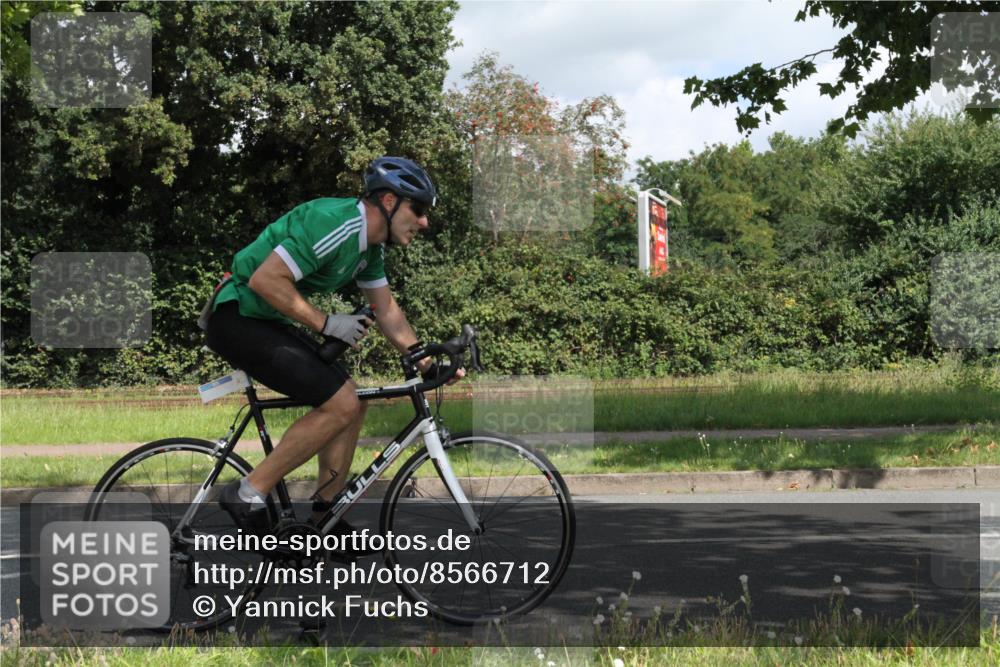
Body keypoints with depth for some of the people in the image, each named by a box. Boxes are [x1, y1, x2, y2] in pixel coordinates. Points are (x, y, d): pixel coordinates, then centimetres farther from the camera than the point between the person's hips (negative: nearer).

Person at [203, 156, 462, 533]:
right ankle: (249, 494, -9)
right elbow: (265, 280, -28)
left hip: (269, 321, 10)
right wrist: (326, 324, -20)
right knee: (340, 403, -16)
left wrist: (428, 363, 9)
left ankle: (324, 516, 14)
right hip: (238, 318, -10)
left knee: (351, 403, 7)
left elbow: (387, 312, 17)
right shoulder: (335, 224, -23)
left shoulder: (371, 244, 8)